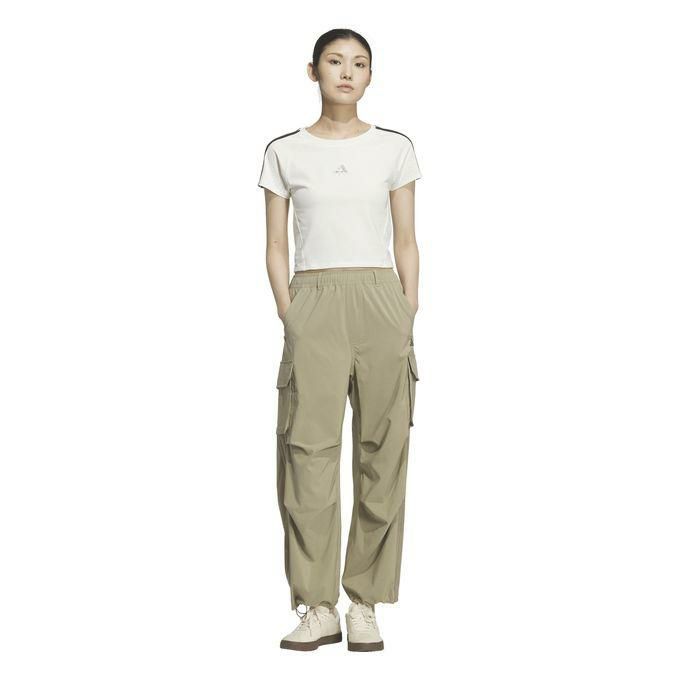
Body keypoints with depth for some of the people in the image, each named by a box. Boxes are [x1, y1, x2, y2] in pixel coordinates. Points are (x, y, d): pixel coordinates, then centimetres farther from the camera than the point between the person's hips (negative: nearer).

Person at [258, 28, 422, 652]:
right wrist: (291, 321, -2)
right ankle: (318, 605, 2)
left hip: (381, 302, 1)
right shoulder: (285, 152, 8)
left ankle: (365, 603, 9)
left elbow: (406, 244, 10)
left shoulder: (394, 149, 9)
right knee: (309, 450, -6)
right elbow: (276, 248, 8)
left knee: (382, 451, 0)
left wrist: (408, 320, 2)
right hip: (313, 303, 0)